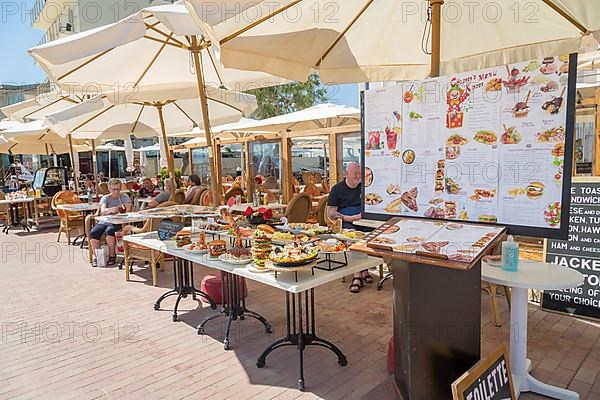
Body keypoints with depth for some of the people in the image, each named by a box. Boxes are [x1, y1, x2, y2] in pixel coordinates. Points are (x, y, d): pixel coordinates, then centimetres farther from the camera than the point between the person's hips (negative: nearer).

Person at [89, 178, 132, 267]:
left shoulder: (124, 197, 7)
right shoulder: (105, 198, 8)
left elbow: (128, 210, -7)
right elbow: (102, 210, -14)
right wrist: (111, 210, -36)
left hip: (118, 222, -3)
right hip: (105, 221, 3)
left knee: (109, 231, -33)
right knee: (93, 232, -24)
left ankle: (112, 256, -18)